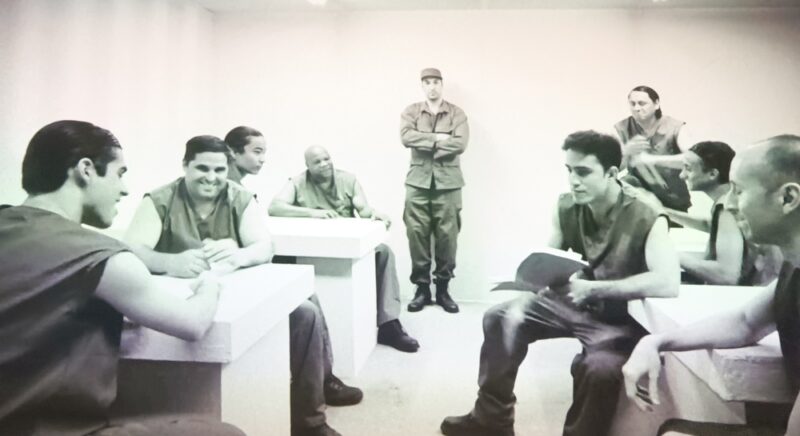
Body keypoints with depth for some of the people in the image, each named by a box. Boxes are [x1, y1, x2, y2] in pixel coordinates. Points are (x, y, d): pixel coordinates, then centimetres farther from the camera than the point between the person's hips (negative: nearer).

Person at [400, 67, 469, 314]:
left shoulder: (456, 113, 7)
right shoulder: (411, 111, 10)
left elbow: (460, 143, -8)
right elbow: (406, 137, -8)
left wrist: (425, 144, -10)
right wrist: (438, 138, -13)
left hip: (448, 181, -1)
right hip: (418, 181, 1)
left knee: (447, 235, 0)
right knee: (417, 234, -1)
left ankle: (443, 288, 11)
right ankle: (421, 287, 10)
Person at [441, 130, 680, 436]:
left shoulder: (645, 220, -24)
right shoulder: (566, 207, -8)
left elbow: (668, 283, -37)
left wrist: (593, 288, -40)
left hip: (618, 317, -5)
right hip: (570, 301, 5)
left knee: (599, 368, -34)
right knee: (501, 318, -10)